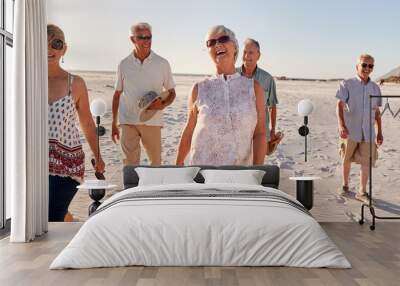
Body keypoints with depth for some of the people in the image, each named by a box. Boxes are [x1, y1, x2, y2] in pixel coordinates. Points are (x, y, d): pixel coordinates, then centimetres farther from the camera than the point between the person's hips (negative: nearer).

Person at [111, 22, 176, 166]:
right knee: (130, 163, 1)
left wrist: (162, 104, -15)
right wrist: (113, 123, 11)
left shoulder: (162, 64, 0)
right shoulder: (124, 64, 4)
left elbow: (172, 92, 7)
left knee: (156, 162, 10)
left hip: (152, 121, 0)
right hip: (128, 122, 0)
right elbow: (117, 94, 11)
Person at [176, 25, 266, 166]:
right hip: (202, 170, 0)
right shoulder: (199, 89, -1)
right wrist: (179, 163, 14)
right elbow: (189, 131, 8)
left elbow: (260, 134, -5)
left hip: (240, 171, 0)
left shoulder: (254, 87, 0)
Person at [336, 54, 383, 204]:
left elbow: (377, 112, 15)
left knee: (366, 162, 0)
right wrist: (341, 126, -24)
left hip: (368, 131, 3)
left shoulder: (375, 88, 10)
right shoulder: (347, 84, -2)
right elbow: (340, 106, -10)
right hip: (350, 131, -2)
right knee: (346, 160, 10)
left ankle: (362, 192, 12)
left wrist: (379, 132, 15)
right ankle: (345, 185, 31)